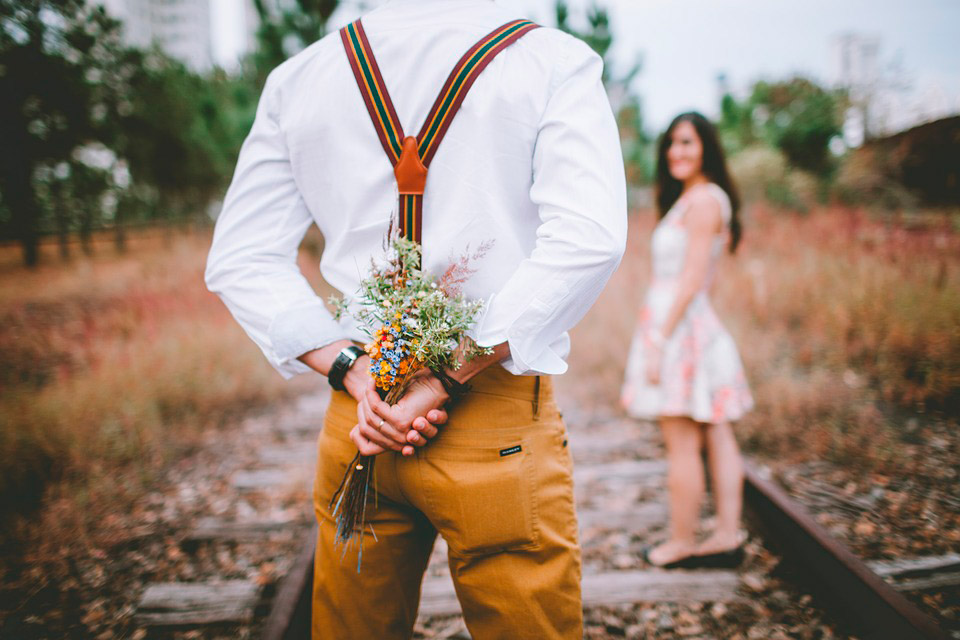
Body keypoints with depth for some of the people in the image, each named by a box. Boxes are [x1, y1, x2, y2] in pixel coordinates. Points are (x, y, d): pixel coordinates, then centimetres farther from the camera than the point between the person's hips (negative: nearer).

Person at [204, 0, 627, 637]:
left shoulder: (296, 77, 8)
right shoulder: (556, 60, -2)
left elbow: (240, 262, 3)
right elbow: (587, 241, -18)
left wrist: (354, 372, -5)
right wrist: (447, 379, -15)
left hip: (357, 419, 4)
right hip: (502, 423, -3)